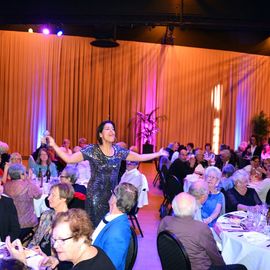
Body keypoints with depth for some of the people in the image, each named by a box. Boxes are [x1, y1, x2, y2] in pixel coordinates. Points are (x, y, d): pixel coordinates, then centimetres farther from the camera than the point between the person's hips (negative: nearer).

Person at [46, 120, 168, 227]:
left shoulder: (119, 150, 4)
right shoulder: (91, 150, -8)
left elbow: (140, 157, 12)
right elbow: (69, 159, -15)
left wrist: (159, 153, 13)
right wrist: (54, 145, -24)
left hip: (113, 194, 4)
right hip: (96, 195, -3)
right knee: (95, 227, -1)